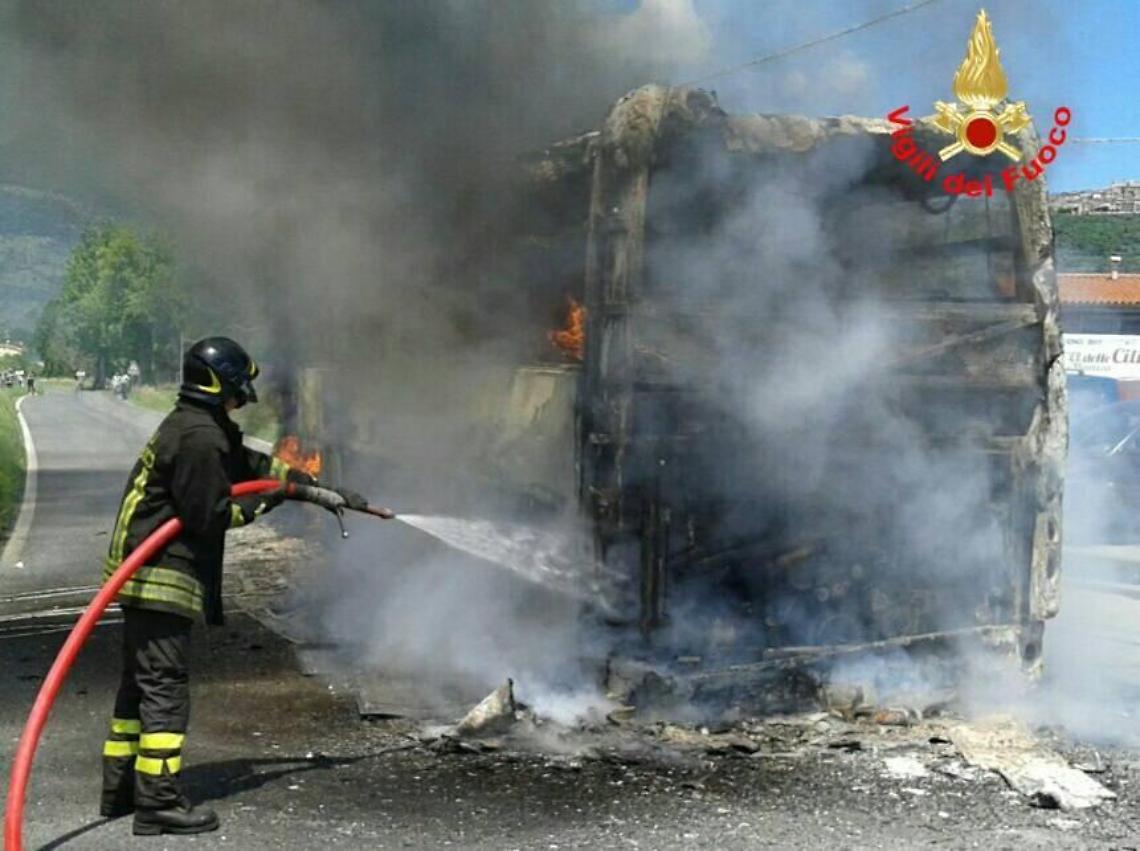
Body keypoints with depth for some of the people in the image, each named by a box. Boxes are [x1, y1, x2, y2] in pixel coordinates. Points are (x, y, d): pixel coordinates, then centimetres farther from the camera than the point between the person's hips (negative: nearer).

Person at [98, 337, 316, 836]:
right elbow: (209, 515, -18)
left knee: (140, 684, 16)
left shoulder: (193, 426, 16)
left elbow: (247, 462, 30)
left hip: (145, 575, 11)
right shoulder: (199, 438, -17)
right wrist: (260, 504, -5)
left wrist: (296, 478, 30)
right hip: (162, 576, -11)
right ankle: (158, 803, -5)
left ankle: (120, 790, 24)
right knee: (165, 688, -8)